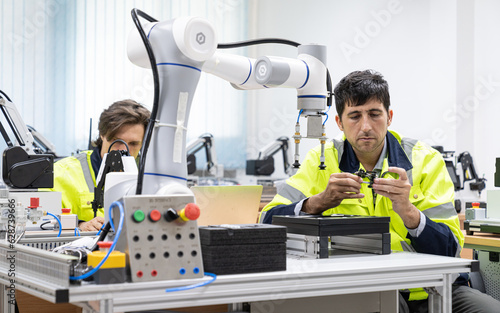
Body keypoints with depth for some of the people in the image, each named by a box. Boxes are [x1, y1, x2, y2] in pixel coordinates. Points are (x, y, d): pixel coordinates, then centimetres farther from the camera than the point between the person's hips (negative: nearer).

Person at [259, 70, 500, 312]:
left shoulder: (425, 160, 6)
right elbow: (268, 222, -2)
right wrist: (320, 201, -19)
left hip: (428, 288, 1)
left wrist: (406, 211, -19)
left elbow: (451, 249, -2)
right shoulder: (322, 161, 7)